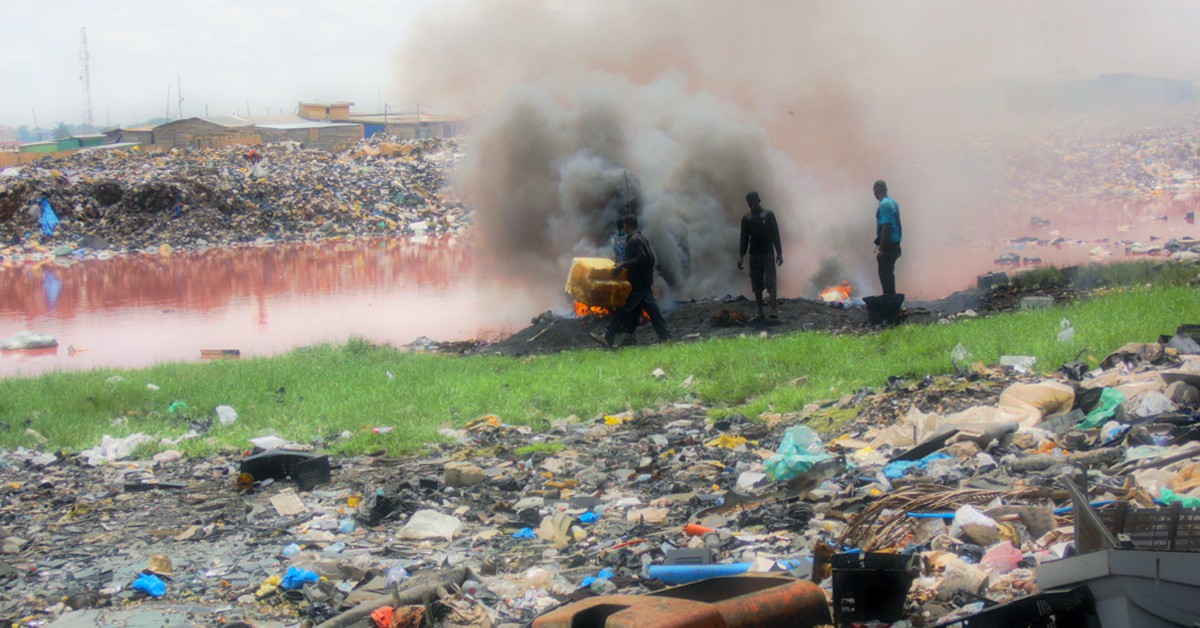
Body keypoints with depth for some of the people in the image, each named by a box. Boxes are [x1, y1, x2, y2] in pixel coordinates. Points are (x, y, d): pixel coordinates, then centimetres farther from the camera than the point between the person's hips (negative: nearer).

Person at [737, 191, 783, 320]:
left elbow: (775, 235, 2)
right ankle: (760, 312, 4)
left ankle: (774, 309, -20)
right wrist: (741, 256, 4)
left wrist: (779, 253, -3)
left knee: (770, 282, -13)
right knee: (757, 286, 2)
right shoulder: (746, 218, 10)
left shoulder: (768, 215, 3)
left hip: (768, 253, -3)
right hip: (754, 255, 3)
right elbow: (744, 239, 12)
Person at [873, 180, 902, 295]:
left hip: (888, 243, -9)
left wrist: (880, 248, -21)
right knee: (888, 273, 16)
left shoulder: (884, 205, -15)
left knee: (885, 274, -7)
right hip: (895, 243, 9)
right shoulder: (893, 203, 14)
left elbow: (886, 227, -21)